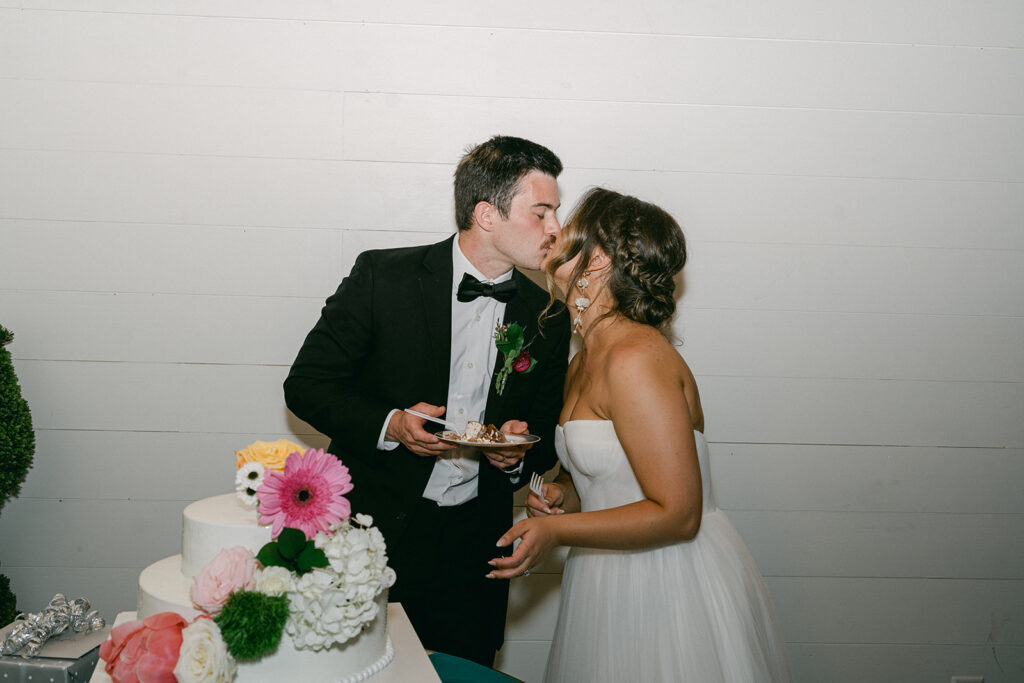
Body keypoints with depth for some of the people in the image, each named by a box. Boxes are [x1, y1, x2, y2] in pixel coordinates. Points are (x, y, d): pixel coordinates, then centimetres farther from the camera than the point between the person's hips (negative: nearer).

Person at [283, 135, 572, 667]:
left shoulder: (547, 317, 0)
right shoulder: (383, 277, -10)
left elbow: (544, 433, 10)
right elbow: (306, 385, -6)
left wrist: (520, 453, -12)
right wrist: (388, 425, -21)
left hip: (475, 548, 3)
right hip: (375, 529, -2)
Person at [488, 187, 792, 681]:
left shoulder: (634, 359, -23)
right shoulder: (583, 363, 7)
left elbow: (677, 515, -24)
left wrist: (555, 531, -25)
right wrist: (563, 494, -3)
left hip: (672, 589, -8)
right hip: (611, 584, 9)